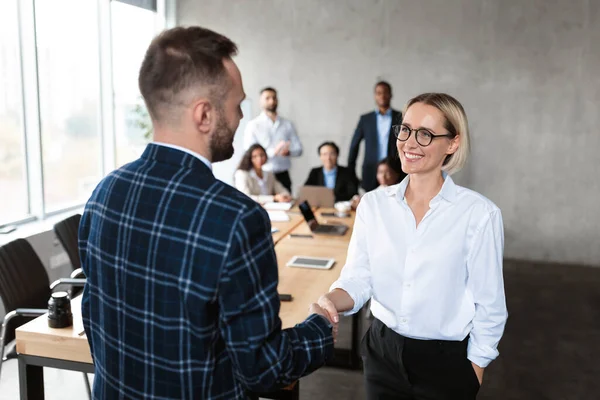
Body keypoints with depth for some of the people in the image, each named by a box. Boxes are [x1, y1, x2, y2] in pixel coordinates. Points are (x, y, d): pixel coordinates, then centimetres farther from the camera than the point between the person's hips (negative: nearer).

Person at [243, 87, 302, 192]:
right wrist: (273, 151, -23)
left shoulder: (288, 124, 9)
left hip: (283, 175, 3)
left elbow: (298, 149, 9)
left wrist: (288, 152, -15)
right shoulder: (253, 125, -1)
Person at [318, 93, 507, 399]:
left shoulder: (479, 213, -14)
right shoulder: (373, 204, -4)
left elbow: (489, 306, -8)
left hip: (447, 362, -3)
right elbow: (358, 278, -5)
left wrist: (474, 373, -3)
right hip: (382, 351, 3)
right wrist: (333, 300, -25)